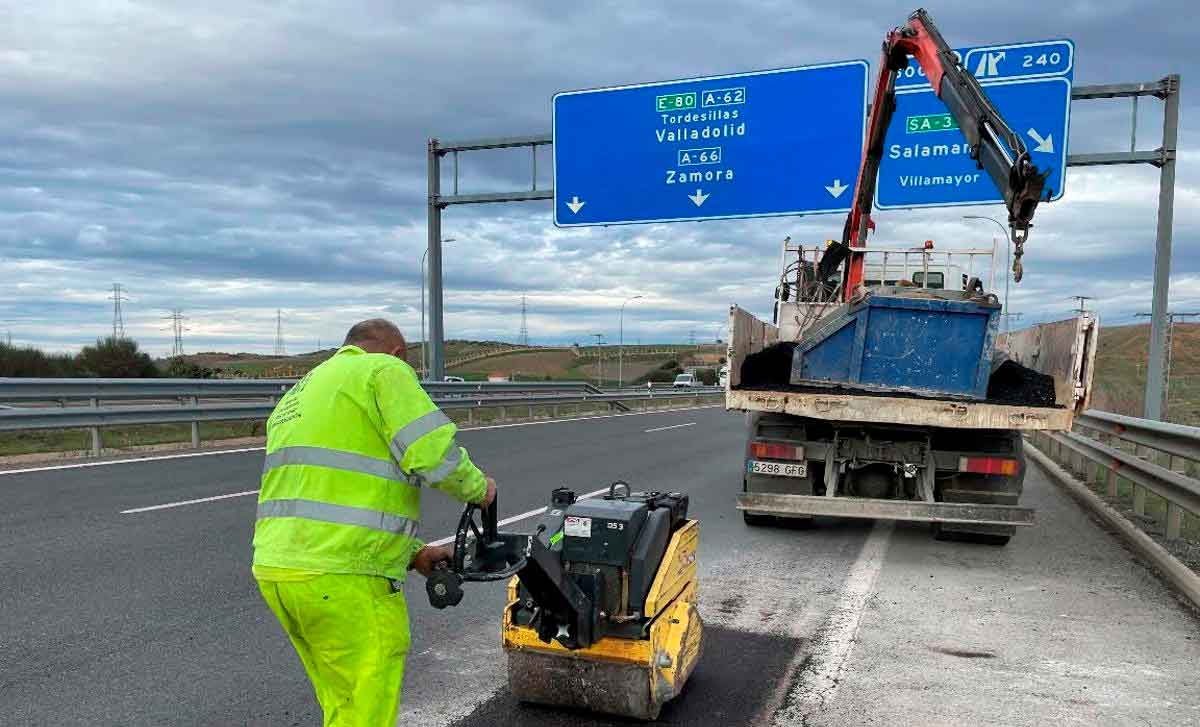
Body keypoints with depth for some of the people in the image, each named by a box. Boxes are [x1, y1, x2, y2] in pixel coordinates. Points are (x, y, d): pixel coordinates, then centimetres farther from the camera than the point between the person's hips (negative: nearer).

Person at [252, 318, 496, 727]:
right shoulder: (384, 370, -1)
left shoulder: (296, 396, 26)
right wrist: (478, 487, 6)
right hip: (342, 580, -9)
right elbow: (432, 453, -15)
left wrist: (412, 554, 21)